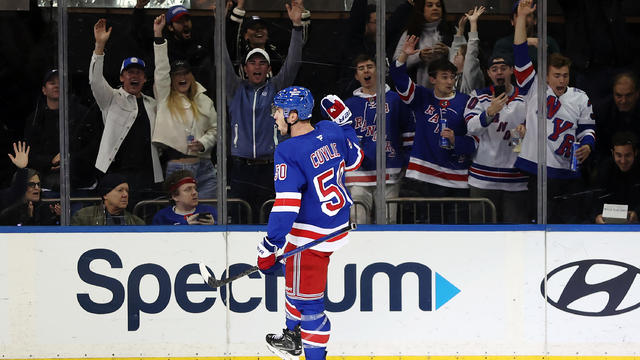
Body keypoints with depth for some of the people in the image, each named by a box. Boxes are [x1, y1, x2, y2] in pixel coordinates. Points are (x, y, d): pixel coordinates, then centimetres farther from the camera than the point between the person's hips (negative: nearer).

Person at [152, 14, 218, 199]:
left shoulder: (203, 101, 14)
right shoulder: (165, 98, 6)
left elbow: (214, 129, 17)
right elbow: (161, 69, -4)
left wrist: (203, 143, -5)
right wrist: (158, 35, -13)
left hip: (203, 168, 2)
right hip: (175, 168, -2)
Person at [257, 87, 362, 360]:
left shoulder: (289, 152, -23)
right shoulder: (332, 132, -3)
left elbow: (286, 205, -27)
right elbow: (354, 160, 17)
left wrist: (269, 245, -22)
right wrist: (344, 123, 28)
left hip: (311, 235, -9)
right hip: (339, 222, 9)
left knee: (306, 298, -2)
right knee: (294, 274, 28)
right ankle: (293, 337, 41)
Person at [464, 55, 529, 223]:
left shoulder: (525, 98, 7)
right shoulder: (479, 96, 4)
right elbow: (472, 127, -11)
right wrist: (490, 112, -29)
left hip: (516, 180, 1)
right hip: (483, 177, -1)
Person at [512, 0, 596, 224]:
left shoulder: (580, 99, 10)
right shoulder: (535, 89, 3)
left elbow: (587, 128, 15)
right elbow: (521, 57, -5)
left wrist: (587, 146, -9)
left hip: (569, 171, 2)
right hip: (538, 169, -2)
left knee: (574, 220, 1)